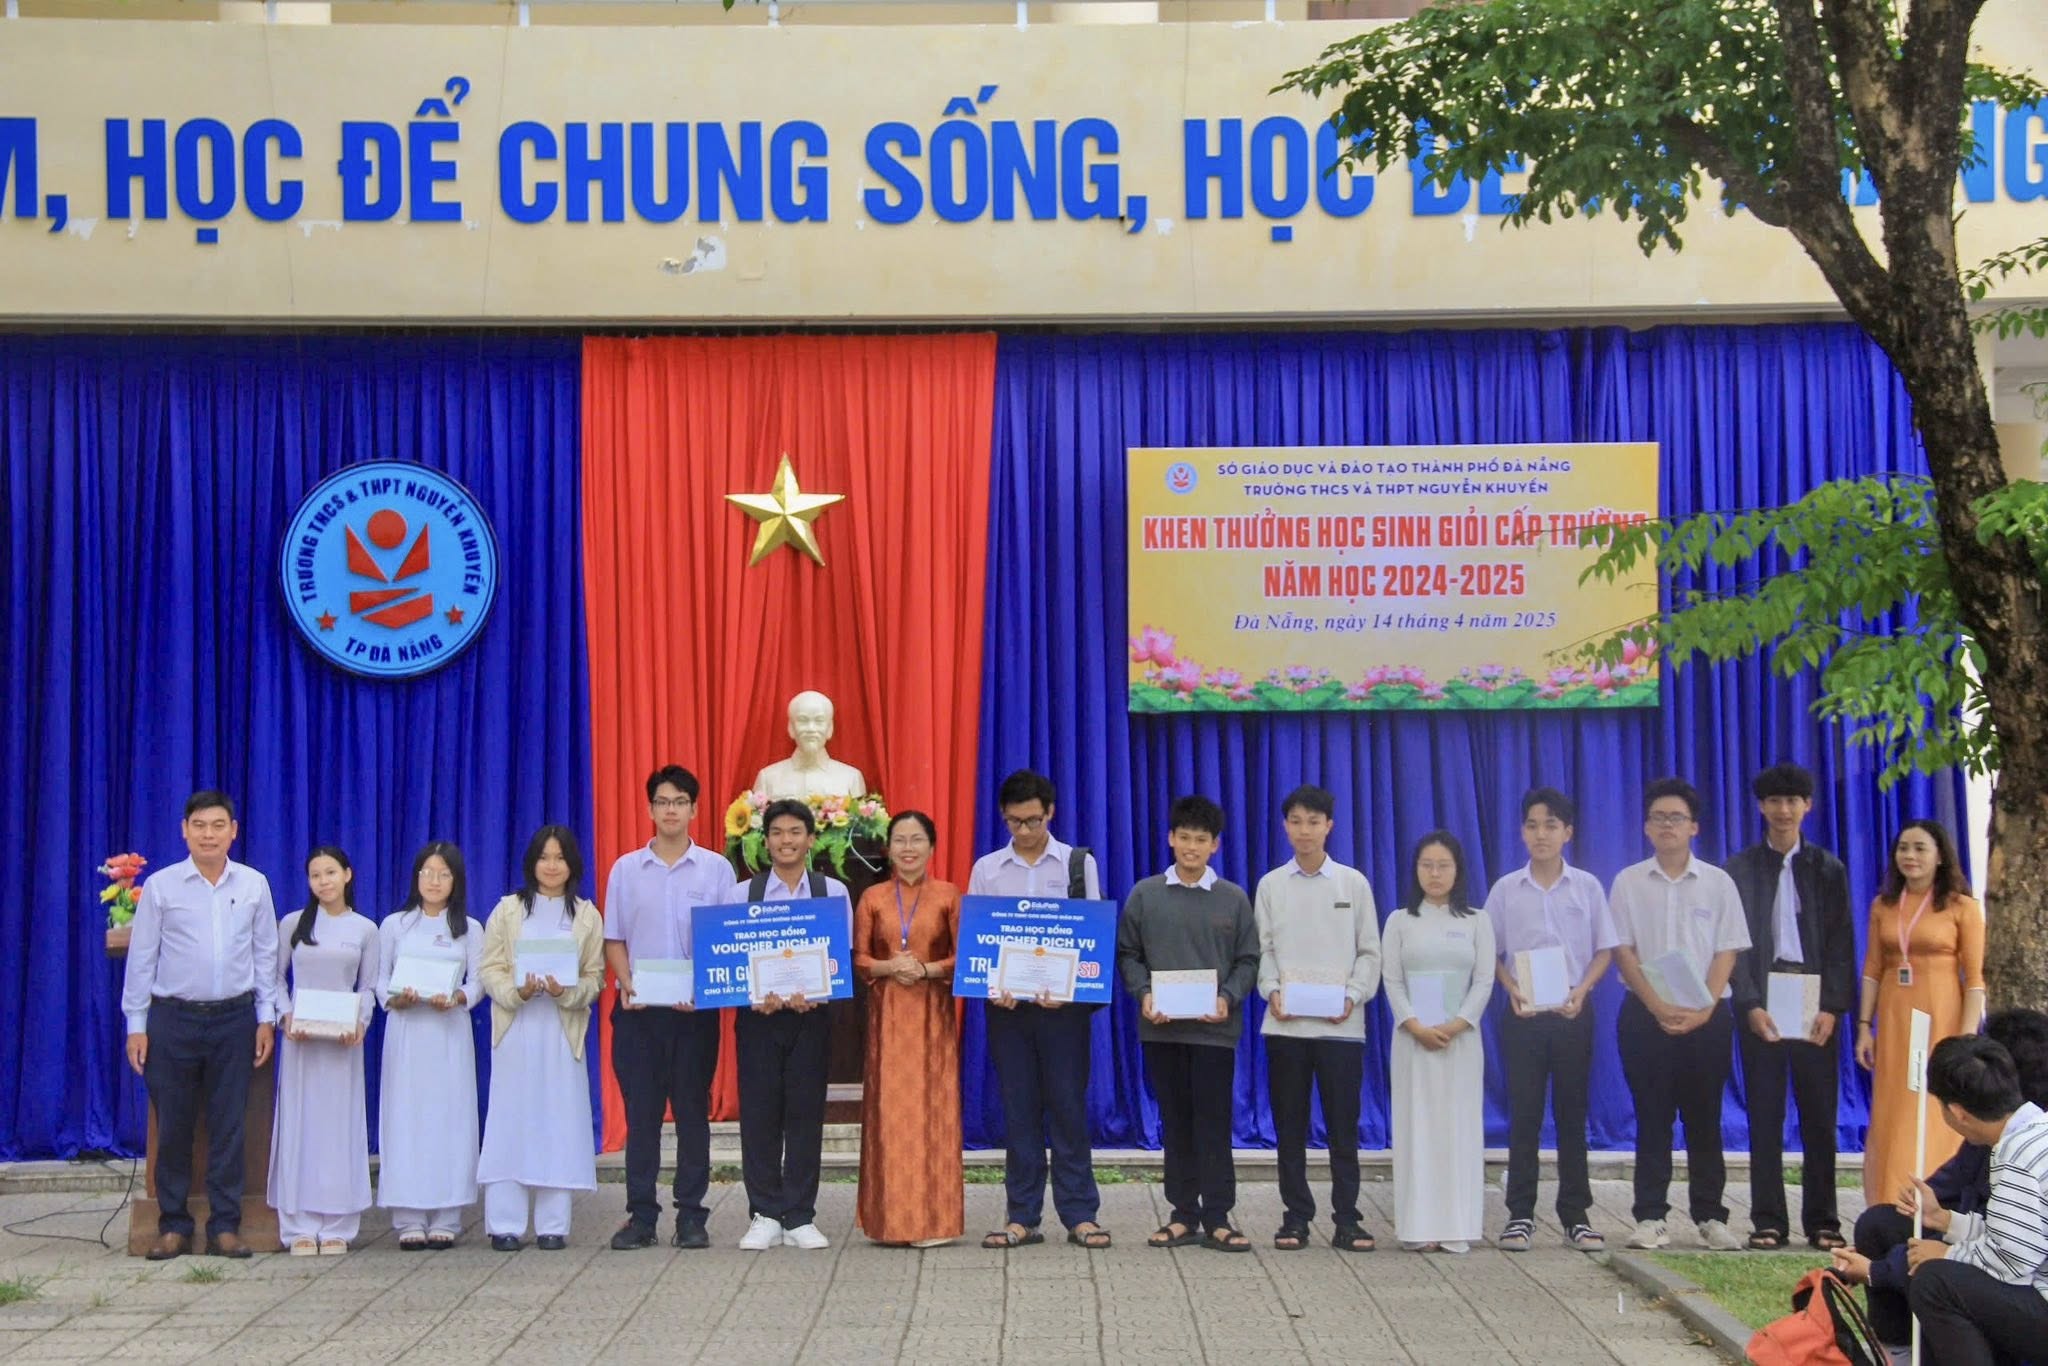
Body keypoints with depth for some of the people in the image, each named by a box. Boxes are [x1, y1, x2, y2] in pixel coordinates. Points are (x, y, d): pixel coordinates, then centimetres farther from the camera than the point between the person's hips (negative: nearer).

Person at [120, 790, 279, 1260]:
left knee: (228, 1126, 4)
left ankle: (225, 1226, 12)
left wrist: (265, 1018, 6)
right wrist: (136, 1025, -1)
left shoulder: (254, 885, 4)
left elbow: (265, 955, 8)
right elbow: (141, 958, 1)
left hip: (234, 1017, 1)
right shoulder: (160, 886, -1)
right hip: (174, 1017, -1)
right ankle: (173, 1226, 14)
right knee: (173, 1127, 4)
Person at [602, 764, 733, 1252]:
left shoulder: (716, 869, 4)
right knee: (640, 1112, 3)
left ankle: (691, 1216, 9)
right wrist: (628, 985, -9)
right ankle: (640, 1216, 8)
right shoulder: (626, 869, 8)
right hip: (638, 1009, 1)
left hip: (695, 1009, -1)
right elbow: (614, 939, 8)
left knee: (693, 1111, 3)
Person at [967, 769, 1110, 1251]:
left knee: (1068, 1105, 0)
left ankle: (1080, 1214, 6)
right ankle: (1022, 1217, 10)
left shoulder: (1079, 863, 4)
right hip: (1006, 1003, 2)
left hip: (1064, 1001, -2)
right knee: (1018, 1109, 5)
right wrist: (992, 988, -11)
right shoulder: (986, 869, 8)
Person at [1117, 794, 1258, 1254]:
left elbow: (1248, 960, 5)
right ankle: (1184, 1215, 14)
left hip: (1214, 1027, -1)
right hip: (1161, 1027, 1)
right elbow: (1128, 954, 6)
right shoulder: (1146, 894, 5)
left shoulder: (1234, 899, 5)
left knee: (1214, 1122, -1)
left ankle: (1217, 1218, 4)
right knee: (1175, 1121, 7)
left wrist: (1227, 999, -11)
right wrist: (1143, 994, -10)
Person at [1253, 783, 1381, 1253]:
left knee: (1343, 1123, 1)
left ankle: (1346, 1218, 8)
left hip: (1340, 1023, -1)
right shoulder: (1271, 885, 7)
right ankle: (1296, 1216, 12)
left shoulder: (1353, 883, 6)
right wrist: (1272, 991, -8)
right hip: (1285, 1022, 1)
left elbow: (1369, 952, 6)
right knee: (1289, 1124, 4)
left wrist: (1353, 996, -8)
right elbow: (1263, 950, 8)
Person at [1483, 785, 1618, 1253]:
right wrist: (1512, 990, -11)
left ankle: (1575, 1214, 13)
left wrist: (1582, 990, -11)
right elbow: (1491, 953, 6)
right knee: (1523, 1114, 2)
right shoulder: (1506, 890, 2)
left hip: (1573, 1013, 0)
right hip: (1522, 1013, 0)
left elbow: (1604, 950, 5)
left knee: (1572, 1113, 5)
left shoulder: (1587, 887, 2)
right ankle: (1520, 1214, 8)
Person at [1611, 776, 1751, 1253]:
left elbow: (1727, 951, 2)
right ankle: (1650, 1217, 5)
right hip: (1646, 1013, 0)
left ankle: (1710, 1216, 11)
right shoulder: (1628, 883, 4)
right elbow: (1623, 951, 0)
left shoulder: (1718, 883, 5)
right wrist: (1659, 1007, -11)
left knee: (1705, 1118, 4)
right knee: (1652, 1117, 1)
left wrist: (1703, 1009, -11)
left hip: (1707, 1014, 0)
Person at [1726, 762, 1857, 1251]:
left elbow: (1841, 943, 4)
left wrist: (1832, 1008, -7)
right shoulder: (1740, 869, 5)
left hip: (1815, 1003, 1)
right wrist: (1751, 1004, -10)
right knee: (1765, 1115, 1)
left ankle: (1822, 1221, 10)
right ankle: (1768, 1220, 6)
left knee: (1820, 1114, 3)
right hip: (1761, 1003, -1)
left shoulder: (1827, 869, 9)